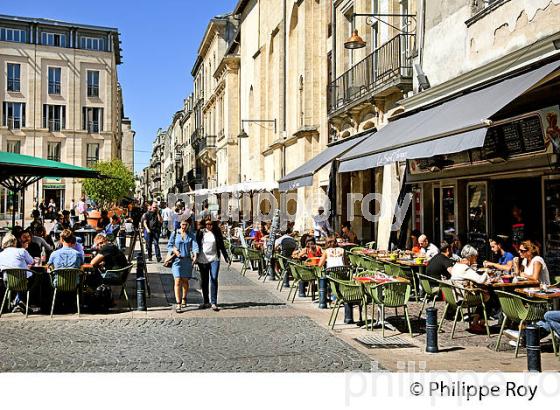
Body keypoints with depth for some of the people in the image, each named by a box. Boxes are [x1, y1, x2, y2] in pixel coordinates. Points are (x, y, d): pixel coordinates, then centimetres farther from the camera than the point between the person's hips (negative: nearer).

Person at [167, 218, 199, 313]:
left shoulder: (191, 234, 5)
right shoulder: (175, 233, 2)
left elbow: (195, 245, -8)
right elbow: (169, 246, 4)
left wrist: (195, 255, -26)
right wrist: (174, 250, -17)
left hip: (187, 260, 2)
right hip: (177, 260, -2)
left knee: (185, 280, 11)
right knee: (178, 281, -11)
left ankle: (184, 299, 34)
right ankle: (178, 303, -12)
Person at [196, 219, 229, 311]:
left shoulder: (216, 232, 4)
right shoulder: (200, 232, 3)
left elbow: (221, 245, 11)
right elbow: (196, 244, 7)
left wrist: (226, 257, 10)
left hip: (214, 259, -1)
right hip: (202, 260, 1)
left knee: (214, 280, -12)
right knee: (204, 281, 8)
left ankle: (214, 303, -11)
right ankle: (206, 302, 20)